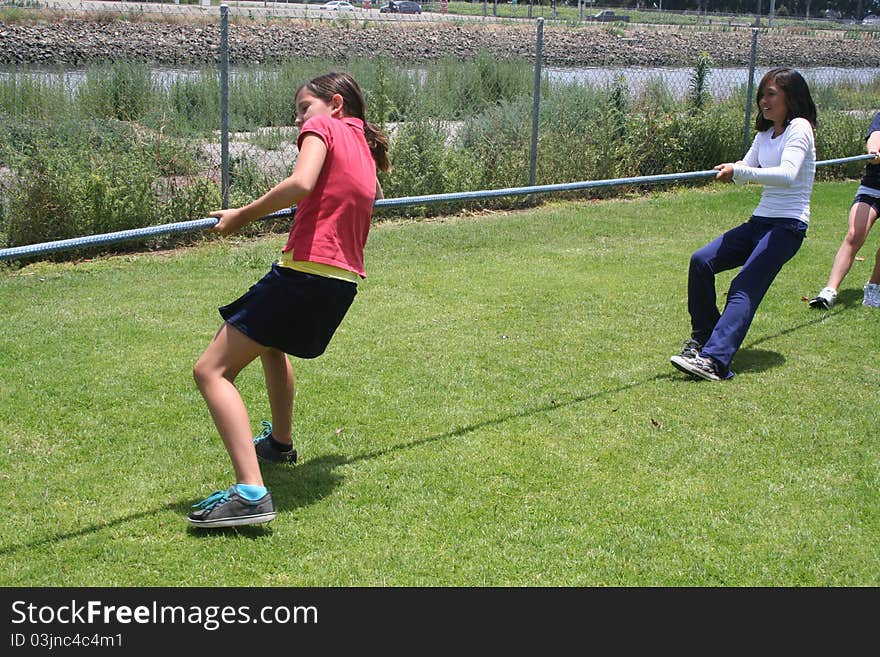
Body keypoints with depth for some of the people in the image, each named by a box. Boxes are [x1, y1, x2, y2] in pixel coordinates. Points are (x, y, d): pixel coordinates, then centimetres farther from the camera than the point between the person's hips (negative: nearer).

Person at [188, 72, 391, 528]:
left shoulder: (322, 126, -1)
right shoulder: (365, 148, 21)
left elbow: (301, 184, -20)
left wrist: (243, 215, -13)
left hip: (304, 272, -9)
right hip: (345, 281, 9)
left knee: (212, 371, -10)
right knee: (273, 341, 39)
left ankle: (250, 492, -23)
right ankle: (279, 443, 52)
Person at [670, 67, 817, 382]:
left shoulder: (798, 128, -9)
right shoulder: (765, 133, 17)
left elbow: (787, 175, -25)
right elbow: (746, 169, 12)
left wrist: (739, 171, -31)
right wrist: (731, 170, -12)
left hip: (787, 225, -8)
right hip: (760, 220, 8)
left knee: (744, 289, -22)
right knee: (701, 261, -7)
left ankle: (714, 360, -32)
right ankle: (702, 337, 6)